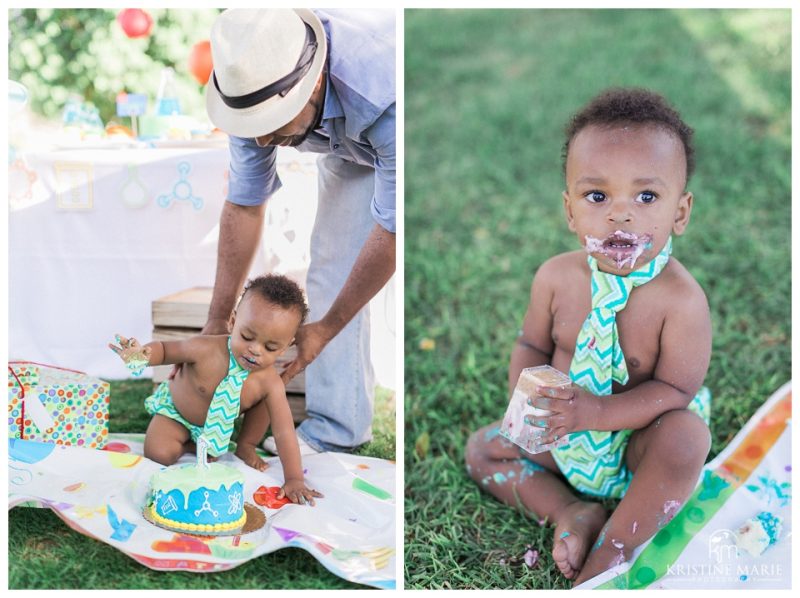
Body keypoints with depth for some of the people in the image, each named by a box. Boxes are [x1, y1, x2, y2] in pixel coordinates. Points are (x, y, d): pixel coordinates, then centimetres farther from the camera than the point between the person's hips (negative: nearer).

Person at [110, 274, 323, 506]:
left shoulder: (270, 383, -32)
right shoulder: (206, 349, -37)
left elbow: (284, 432, -28)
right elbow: (165, 349, -18)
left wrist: (294, 479, -34)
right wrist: (142, 356, -41)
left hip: (224, 419, 3)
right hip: (175, 409, -2)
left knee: (265, 400, -13)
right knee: (159, 454, -24)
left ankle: (246, 446, 9)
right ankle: (192, 444, 7)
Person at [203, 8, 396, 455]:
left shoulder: (385, 91, -47)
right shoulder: (256, 85, -28)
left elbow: (391, 230, -36)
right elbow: (245, 204, -15)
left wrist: (323, 329, -27)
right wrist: (217, 321, -12)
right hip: (350, 149, 5)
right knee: (333, 263, -6)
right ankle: (337, 425, 3)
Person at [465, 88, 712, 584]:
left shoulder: (681, 300, -25)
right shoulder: (556, 277, -12)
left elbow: (675, 390, -24)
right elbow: (532, 346, 2)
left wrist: (595, 412, -35)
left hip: (637, 437, -5)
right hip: (563, 438, 5)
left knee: (686, 437, -35)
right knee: (482, 449, 5)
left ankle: (603, 564, -23)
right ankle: (571, 512, -9)